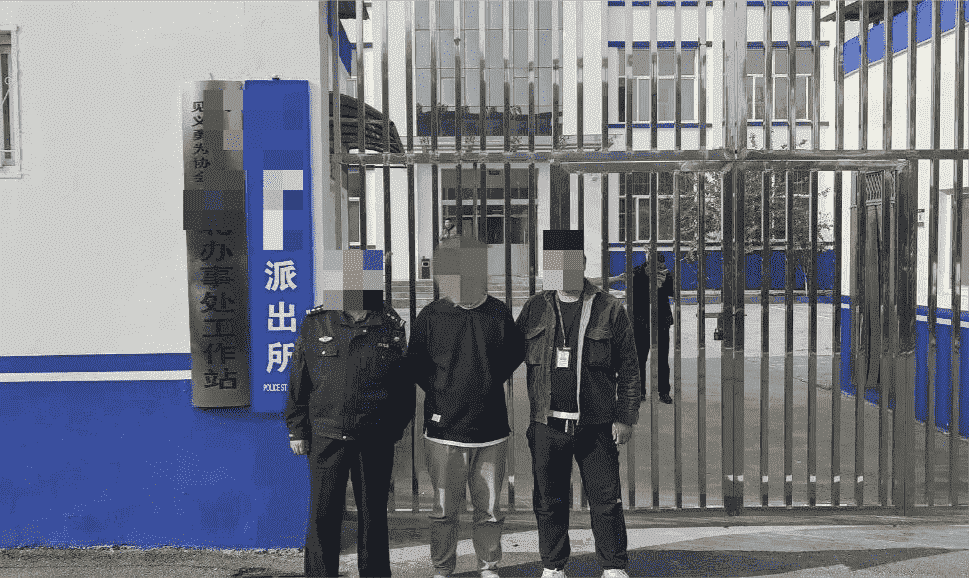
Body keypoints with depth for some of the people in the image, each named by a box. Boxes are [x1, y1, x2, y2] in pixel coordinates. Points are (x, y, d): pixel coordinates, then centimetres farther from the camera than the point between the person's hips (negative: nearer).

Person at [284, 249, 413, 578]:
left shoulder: (391, 326, 3)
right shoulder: (315, 324, 3)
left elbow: (405, 384, 9)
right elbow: (298, 380, 6)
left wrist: (396, 427, 7)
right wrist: (297, 431, 4)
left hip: (376, 441, 1)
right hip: (326, 436, 0)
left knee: (373, 515, 11)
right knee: (323, 516, 3)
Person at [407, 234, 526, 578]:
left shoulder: (499, 314, 1)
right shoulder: (430, 316, -2)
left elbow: (516, 354, 15)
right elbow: (414, 364, 6)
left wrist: (490, 382, 7)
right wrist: (440, 395, 1)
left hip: (491, 429, 1)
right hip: (445, 431, -1)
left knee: (490, 508, 10)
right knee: (445, 509, 8)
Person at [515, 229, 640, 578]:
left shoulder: (609, 309, 0)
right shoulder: (535, 309, 6)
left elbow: (628, 368, 2)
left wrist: (625, 417, -2)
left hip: (596, 426, -2)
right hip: (547, 425, 2)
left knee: (606, 500, 3)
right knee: (549, 501, 10)